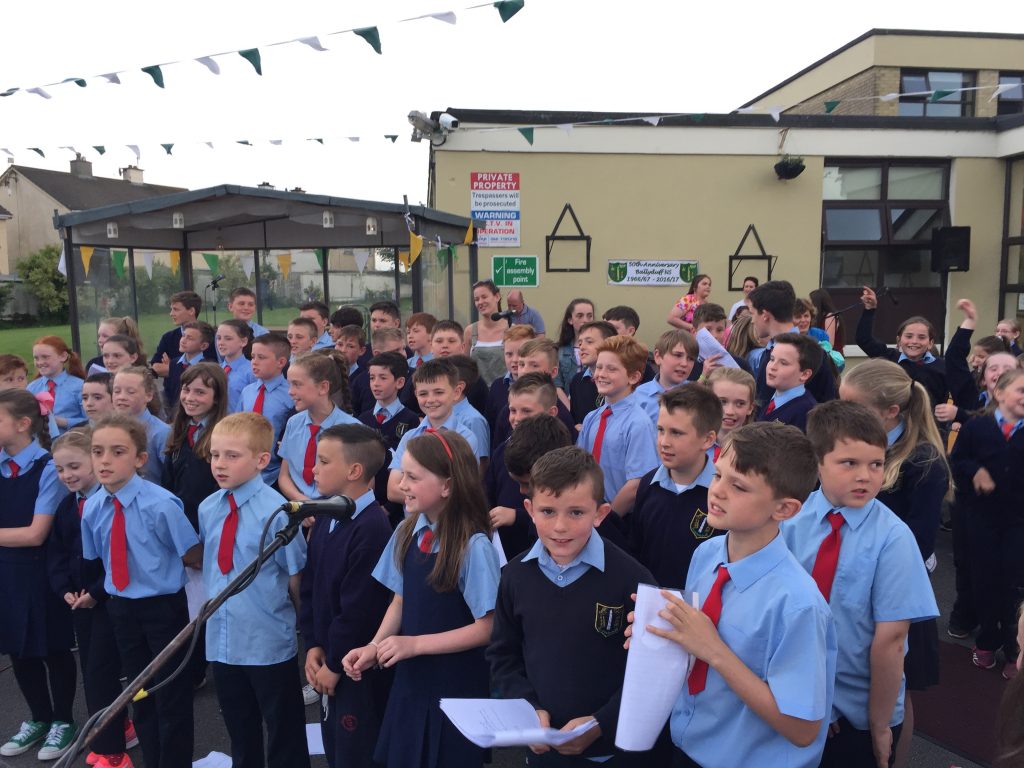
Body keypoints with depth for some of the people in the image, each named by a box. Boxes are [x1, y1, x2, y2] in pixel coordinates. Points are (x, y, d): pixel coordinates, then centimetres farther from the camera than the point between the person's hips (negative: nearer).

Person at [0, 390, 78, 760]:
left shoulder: (48, 469, -17)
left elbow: (35, 534, -19)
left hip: (40, 573, -6)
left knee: (53, 649, 9)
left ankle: (63, 722, 29)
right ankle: (39, 719, 37)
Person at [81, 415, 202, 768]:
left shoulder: (160, 504, -24)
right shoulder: (92, 508, -6)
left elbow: (194, 556, -15)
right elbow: (99, 556, 9)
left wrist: (158, 566, -4)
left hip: (164, 607, -6)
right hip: (121, 608, 6)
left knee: (172, 697, 8)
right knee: (140, 695, 21)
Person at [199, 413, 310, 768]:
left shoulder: (275, 510, -19)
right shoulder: (207, 509, 0)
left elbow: (297, 576, -13)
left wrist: (300, 618, -2)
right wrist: (212, 608, 13)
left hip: (268, 642, -6)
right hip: (221, 639, 6)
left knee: (284, 737, 11)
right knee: (240, 733, 24)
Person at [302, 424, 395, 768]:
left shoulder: (372, 528, -24)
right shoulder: (324, 520, 5)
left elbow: (360, 609, -24)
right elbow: (309, 587, 9)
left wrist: (335, 664, -14)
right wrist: (313, 646, 0)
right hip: (327, 664, 9)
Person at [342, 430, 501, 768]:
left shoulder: (474, 547, -21)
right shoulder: (407, 532, -2)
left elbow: (487, 628, -18)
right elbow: (401, 601, 7)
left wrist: (414, 644, -19)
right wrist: (375, 646, -7)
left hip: (457, 689, -6)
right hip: (410, 679, 6)